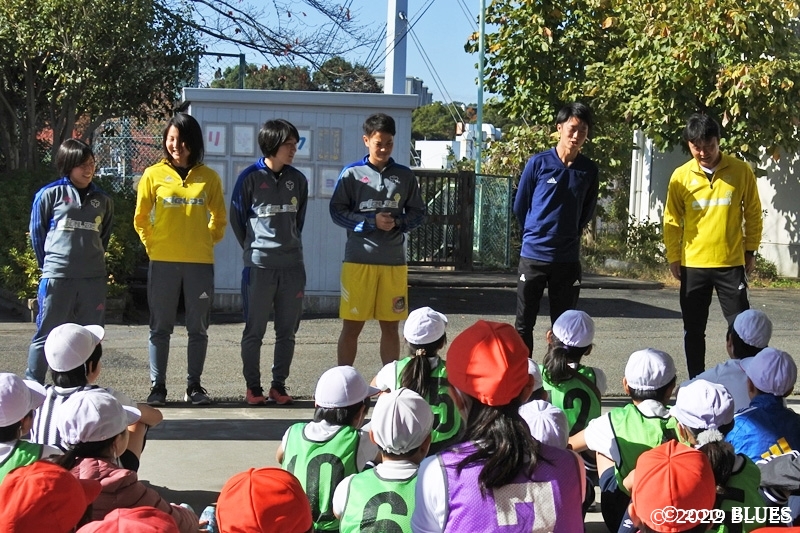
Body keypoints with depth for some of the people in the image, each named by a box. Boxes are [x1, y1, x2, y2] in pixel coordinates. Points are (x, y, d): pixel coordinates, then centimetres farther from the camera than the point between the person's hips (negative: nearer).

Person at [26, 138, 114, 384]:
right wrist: (48, 265, 8)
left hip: (94, 278, 4)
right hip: (57, 277, -4)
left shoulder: (102, 200, 10)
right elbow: (37, 232, 5)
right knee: (47, 334, -1)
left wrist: (93, 261, 12)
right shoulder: (50, 194, -1)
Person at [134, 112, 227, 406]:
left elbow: (218, 219, 15)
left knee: (198, 327, 6)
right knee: (160, 327, 3)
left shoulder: (209, 177, 4)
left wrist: (205, 243, 8)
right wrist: (153, 245, 4)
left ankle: (194, 385, 16)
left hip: (200, 262, 1)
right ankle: (157, 386, 9)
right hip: (163, 261, -1)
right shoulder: (154, 174, 2)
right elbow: (141, 219, 9)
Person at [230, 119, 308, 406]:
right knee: (255, 330, 3)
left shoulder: (297, 180, 8)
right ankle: (253, 387, 11)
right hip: (259, 266, -4)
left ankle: (279, 385, 16)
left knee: (287, 331, 7)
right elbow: (237, 218, 5)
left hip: (292, 266, 4)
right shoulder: (251, 177, -4)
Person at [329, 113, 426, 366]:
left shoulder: (404, 176, 8)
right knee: (351, 326, 2)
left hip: (394, 261, 2)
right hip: (359, 259, -2)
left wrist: (398, 223, -7)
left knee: (390, 326, 9)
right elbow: (337, 212, -1)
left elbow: (418, 212, 12)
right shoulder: (352, 173, 1)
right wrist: (371, 222, -12)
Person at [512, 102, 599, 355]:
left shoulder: (589, 170, 1)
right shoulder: (539, 163, -5)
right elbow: (520, 206, 5)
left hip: (568, 258, 2)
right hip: (533, 255, -2)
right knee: (524, 323, 4)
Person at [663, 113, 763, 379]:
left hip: (731, 264, -1)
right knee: (693, 330, 8)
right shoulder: (681, 176, -1)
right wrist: (673, 257, 3)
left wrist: (750, 250, 5)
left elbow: (753, 213, 6)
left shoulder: (741, 171, -3)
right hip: (693, 265, 1)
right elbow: (672, 220, 6)